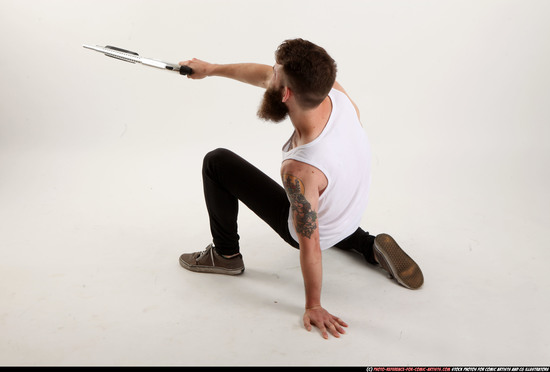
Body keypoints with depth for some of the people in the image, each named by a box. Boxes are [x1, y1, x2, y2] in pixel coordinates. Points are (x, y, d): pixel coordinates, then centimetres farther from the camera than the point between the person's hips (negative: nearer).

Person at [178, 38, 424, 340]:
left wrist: (313, 306, -12)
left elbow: (310, 246, -28)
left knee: (217, 162, -3)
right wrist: (211, 69, 5)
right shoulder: (334, 92, -23)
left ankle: (226, 254, 14)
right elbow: (264, 76, -6)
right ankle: (370, 246, 18)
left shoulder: (299, 170, -41)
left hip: (312, 230, -6)